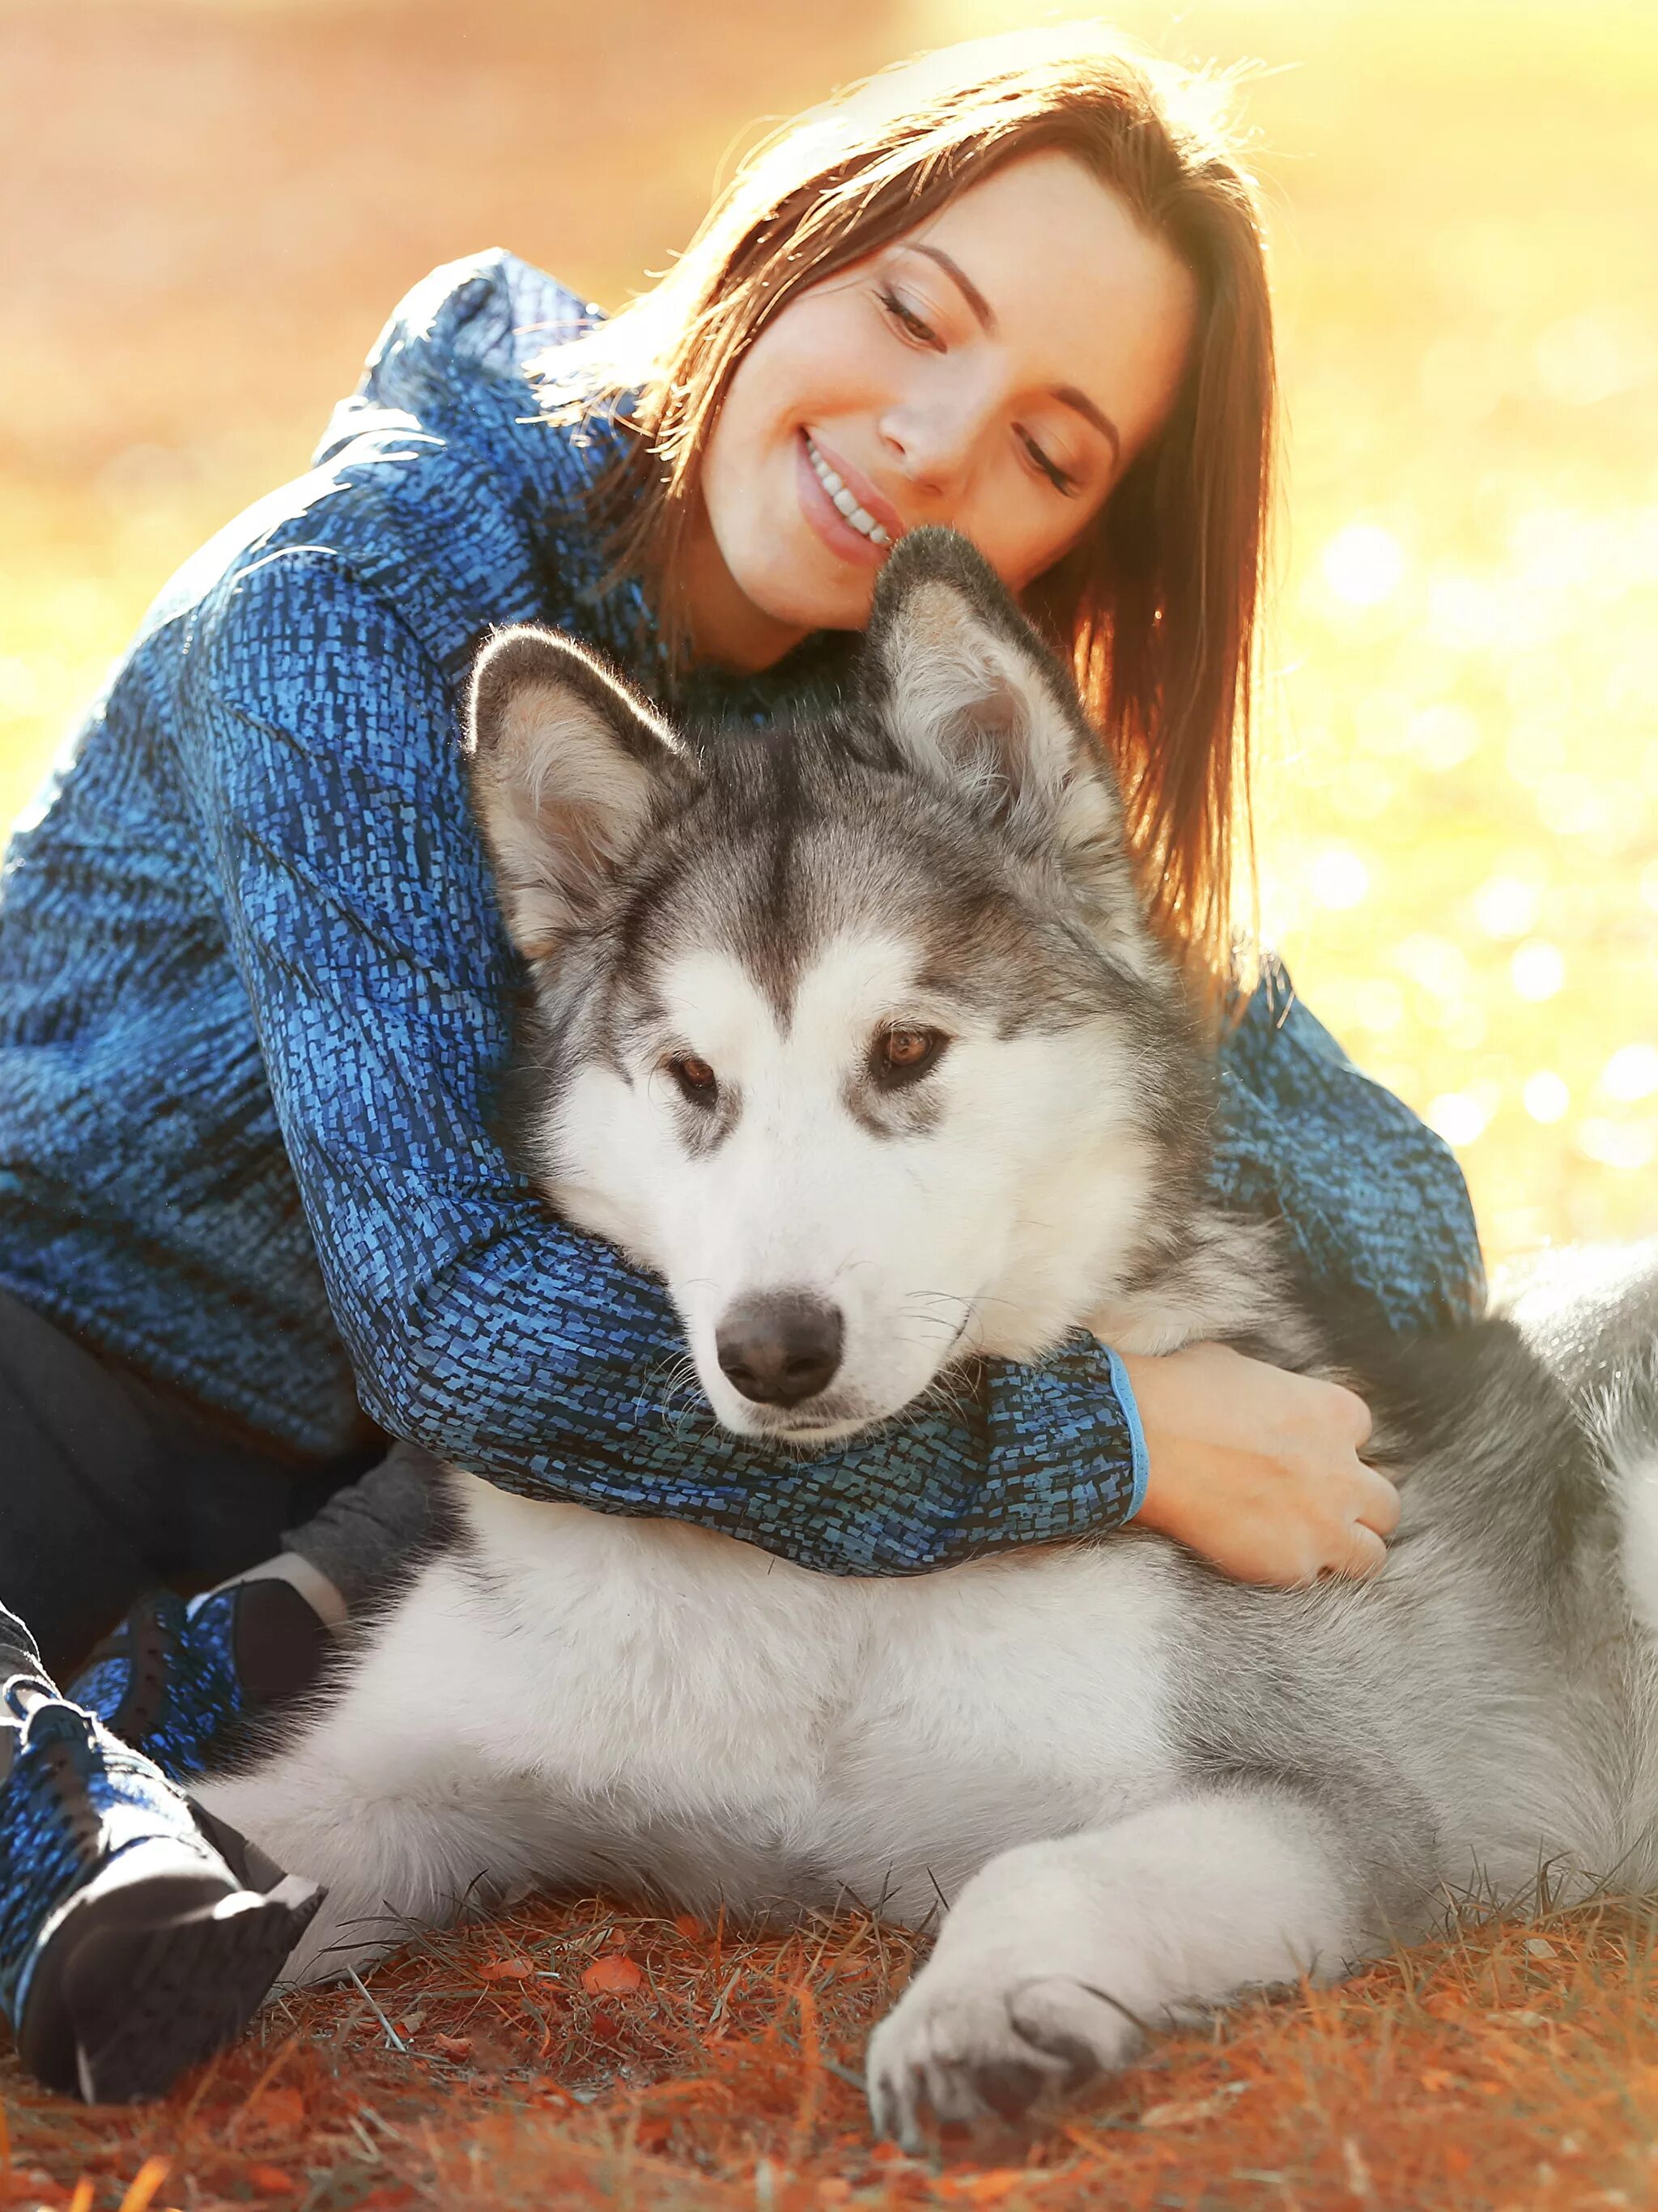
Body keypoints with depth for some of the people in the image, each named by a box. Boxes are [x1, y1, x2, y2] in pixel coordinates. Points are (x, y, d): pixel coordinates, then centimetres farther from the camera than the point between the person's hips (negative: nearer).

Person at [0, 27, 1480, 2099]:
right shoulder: (366, 594, -23)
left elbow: (1408, 1227, -7)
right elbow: (457, 1310, -31)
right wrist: (1116, 1440, -30)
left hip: (421, 1470, 6)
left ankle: (288, 1652, -24)